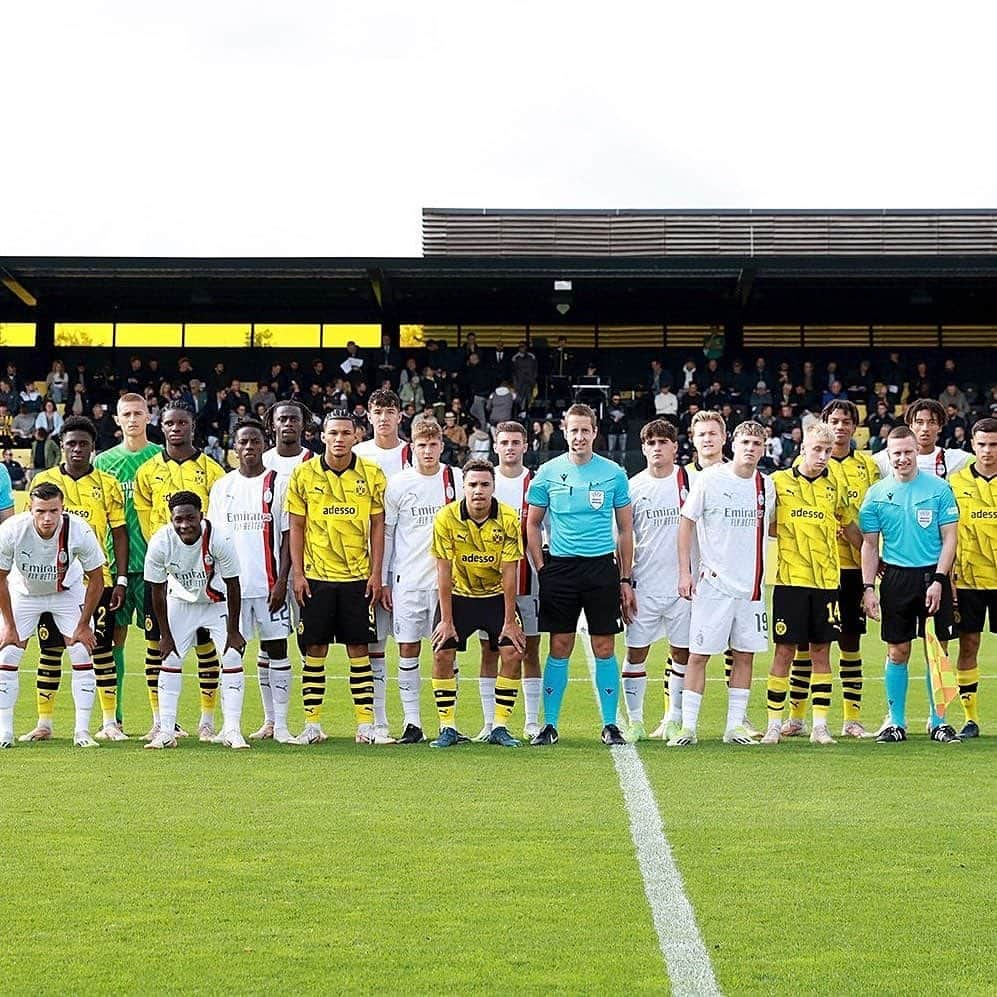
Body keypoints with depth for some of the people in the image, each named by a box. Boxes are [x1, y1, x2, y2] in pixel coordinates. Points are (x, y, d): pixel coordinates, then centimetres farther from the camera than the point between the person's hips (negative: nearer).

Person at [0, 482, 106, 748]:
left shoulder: (79, 531, -32)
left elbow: (96, 579, -16)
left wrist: (83, 625, -13)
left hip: (68, 592, 0)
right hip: (24, 592, 0)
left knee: (83, 655, -11)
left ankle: (82, 732, -4)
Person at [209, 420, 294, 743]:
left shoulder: (279, 484, 1)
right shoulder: (222, 487, 10)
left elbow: (288, 536, -2)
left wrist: (282, 581, -10)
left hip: (269, 582, -3)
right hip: (232, 581, 3)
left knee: (275, 649, -1)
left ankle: (280, 724, 2)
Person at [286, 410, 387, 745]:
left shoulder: (372, 475, 1)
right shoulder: (303, 475, 0)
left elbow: (377, 526, 5)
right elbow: (296, 527, 3)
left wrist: (376, 574, 0)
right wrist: (297, 573, -3)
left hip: (357, 576, 0)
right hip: (316, 576, 0)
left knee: (359, 648, 2)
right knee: (315, 649, 2)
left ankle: (366, 725, 5)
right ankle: (312, 725, 8)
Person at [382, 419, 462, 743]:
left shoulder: (456, 480, 4)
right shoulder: (398, 483, 2)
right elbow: (385, 532, 7)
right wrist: (383, 580, 4)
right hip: (408, 580, 0)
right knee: (408, 649, 0)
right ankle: (412, 723, 5)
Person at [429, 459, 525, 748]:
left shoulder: (509, 519, -16)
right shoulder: (446, 518, -17)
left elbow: (509, 573, -14)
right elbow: (444, 572, -13)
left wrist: (510, 621, -14)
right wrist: (446, 620, -14)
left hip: (496, 595, 0)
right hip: (458, 594, 0)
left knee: (513, 654, -12)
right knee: (442, 655, -11)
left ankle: (500, 727, -1)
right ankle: (448, 728, -1)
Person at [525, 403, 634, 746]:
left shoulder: (613, 473, 3)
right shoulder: (548, 473, 3)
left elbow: (625, 530, 8)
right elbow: (532, 525, 10)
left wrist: (625, 580, 5)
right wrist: (541, 569, 1)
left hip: (602, 567, 0)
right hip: (560, 567, 0)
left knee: (604, 648, 1)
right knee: (560, 648, 2)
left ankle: (610, 724, 8)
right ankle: (549, 724, 8)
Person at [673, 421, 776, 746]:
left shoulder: (766, 485, 7)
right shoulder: (709, 479, -5)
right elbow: (687, 523, -2)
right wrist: (684, 572, -7)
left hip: (751, 585, 4)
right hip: (713, 583, -4)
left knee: (745, 655, 7)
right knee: (698, 654, -4)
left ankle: (735, 726, 14)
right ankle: (688, 727, 0)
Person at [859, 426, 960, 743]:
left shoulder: (939, 488, -2)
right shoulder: (877, 494, 3)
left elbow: (949, 538, -1)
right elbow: (870, 544, 7)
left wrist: (938, 580, -10)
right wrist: (868, 588, -1)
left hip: (932, 576, -1)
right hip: (895, 577, 1)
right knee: (897, 652, 4)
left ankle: (938, 722, 12)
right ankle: (896, 722, 12)